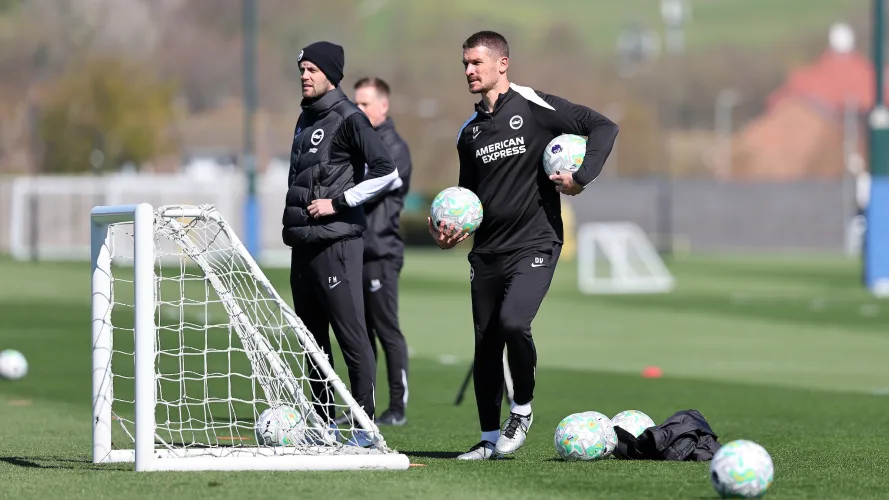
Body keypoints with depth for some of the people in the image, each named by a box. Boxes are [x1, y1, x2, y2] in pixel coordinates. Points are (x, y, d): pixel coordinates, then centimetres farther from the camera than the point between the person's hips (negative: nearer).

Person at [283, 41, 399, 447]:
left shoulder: (348, 118, -8)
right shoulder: (306, 119, 18)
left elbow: (386, 172, -16)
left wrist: (338, 203, -15)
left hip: (336, 242, -9)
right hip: (303, 243, 9)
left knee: (351, 336, -9)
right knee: (312, 337, 11)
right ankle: (325, 424, 17)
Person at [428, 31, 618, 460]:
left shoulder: (534, 108, -6)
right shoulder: (469, 132, 13)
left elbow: (603, 127, -7)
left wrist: (581, 177, -16)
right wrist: (452, 227, 4)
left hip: (533, 244, -6)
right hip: (486, 250, 6)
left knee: (513, 323, -25)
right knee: (485, 344, 6)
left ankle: (522, 410, -2)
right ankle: (490, 440, 17)